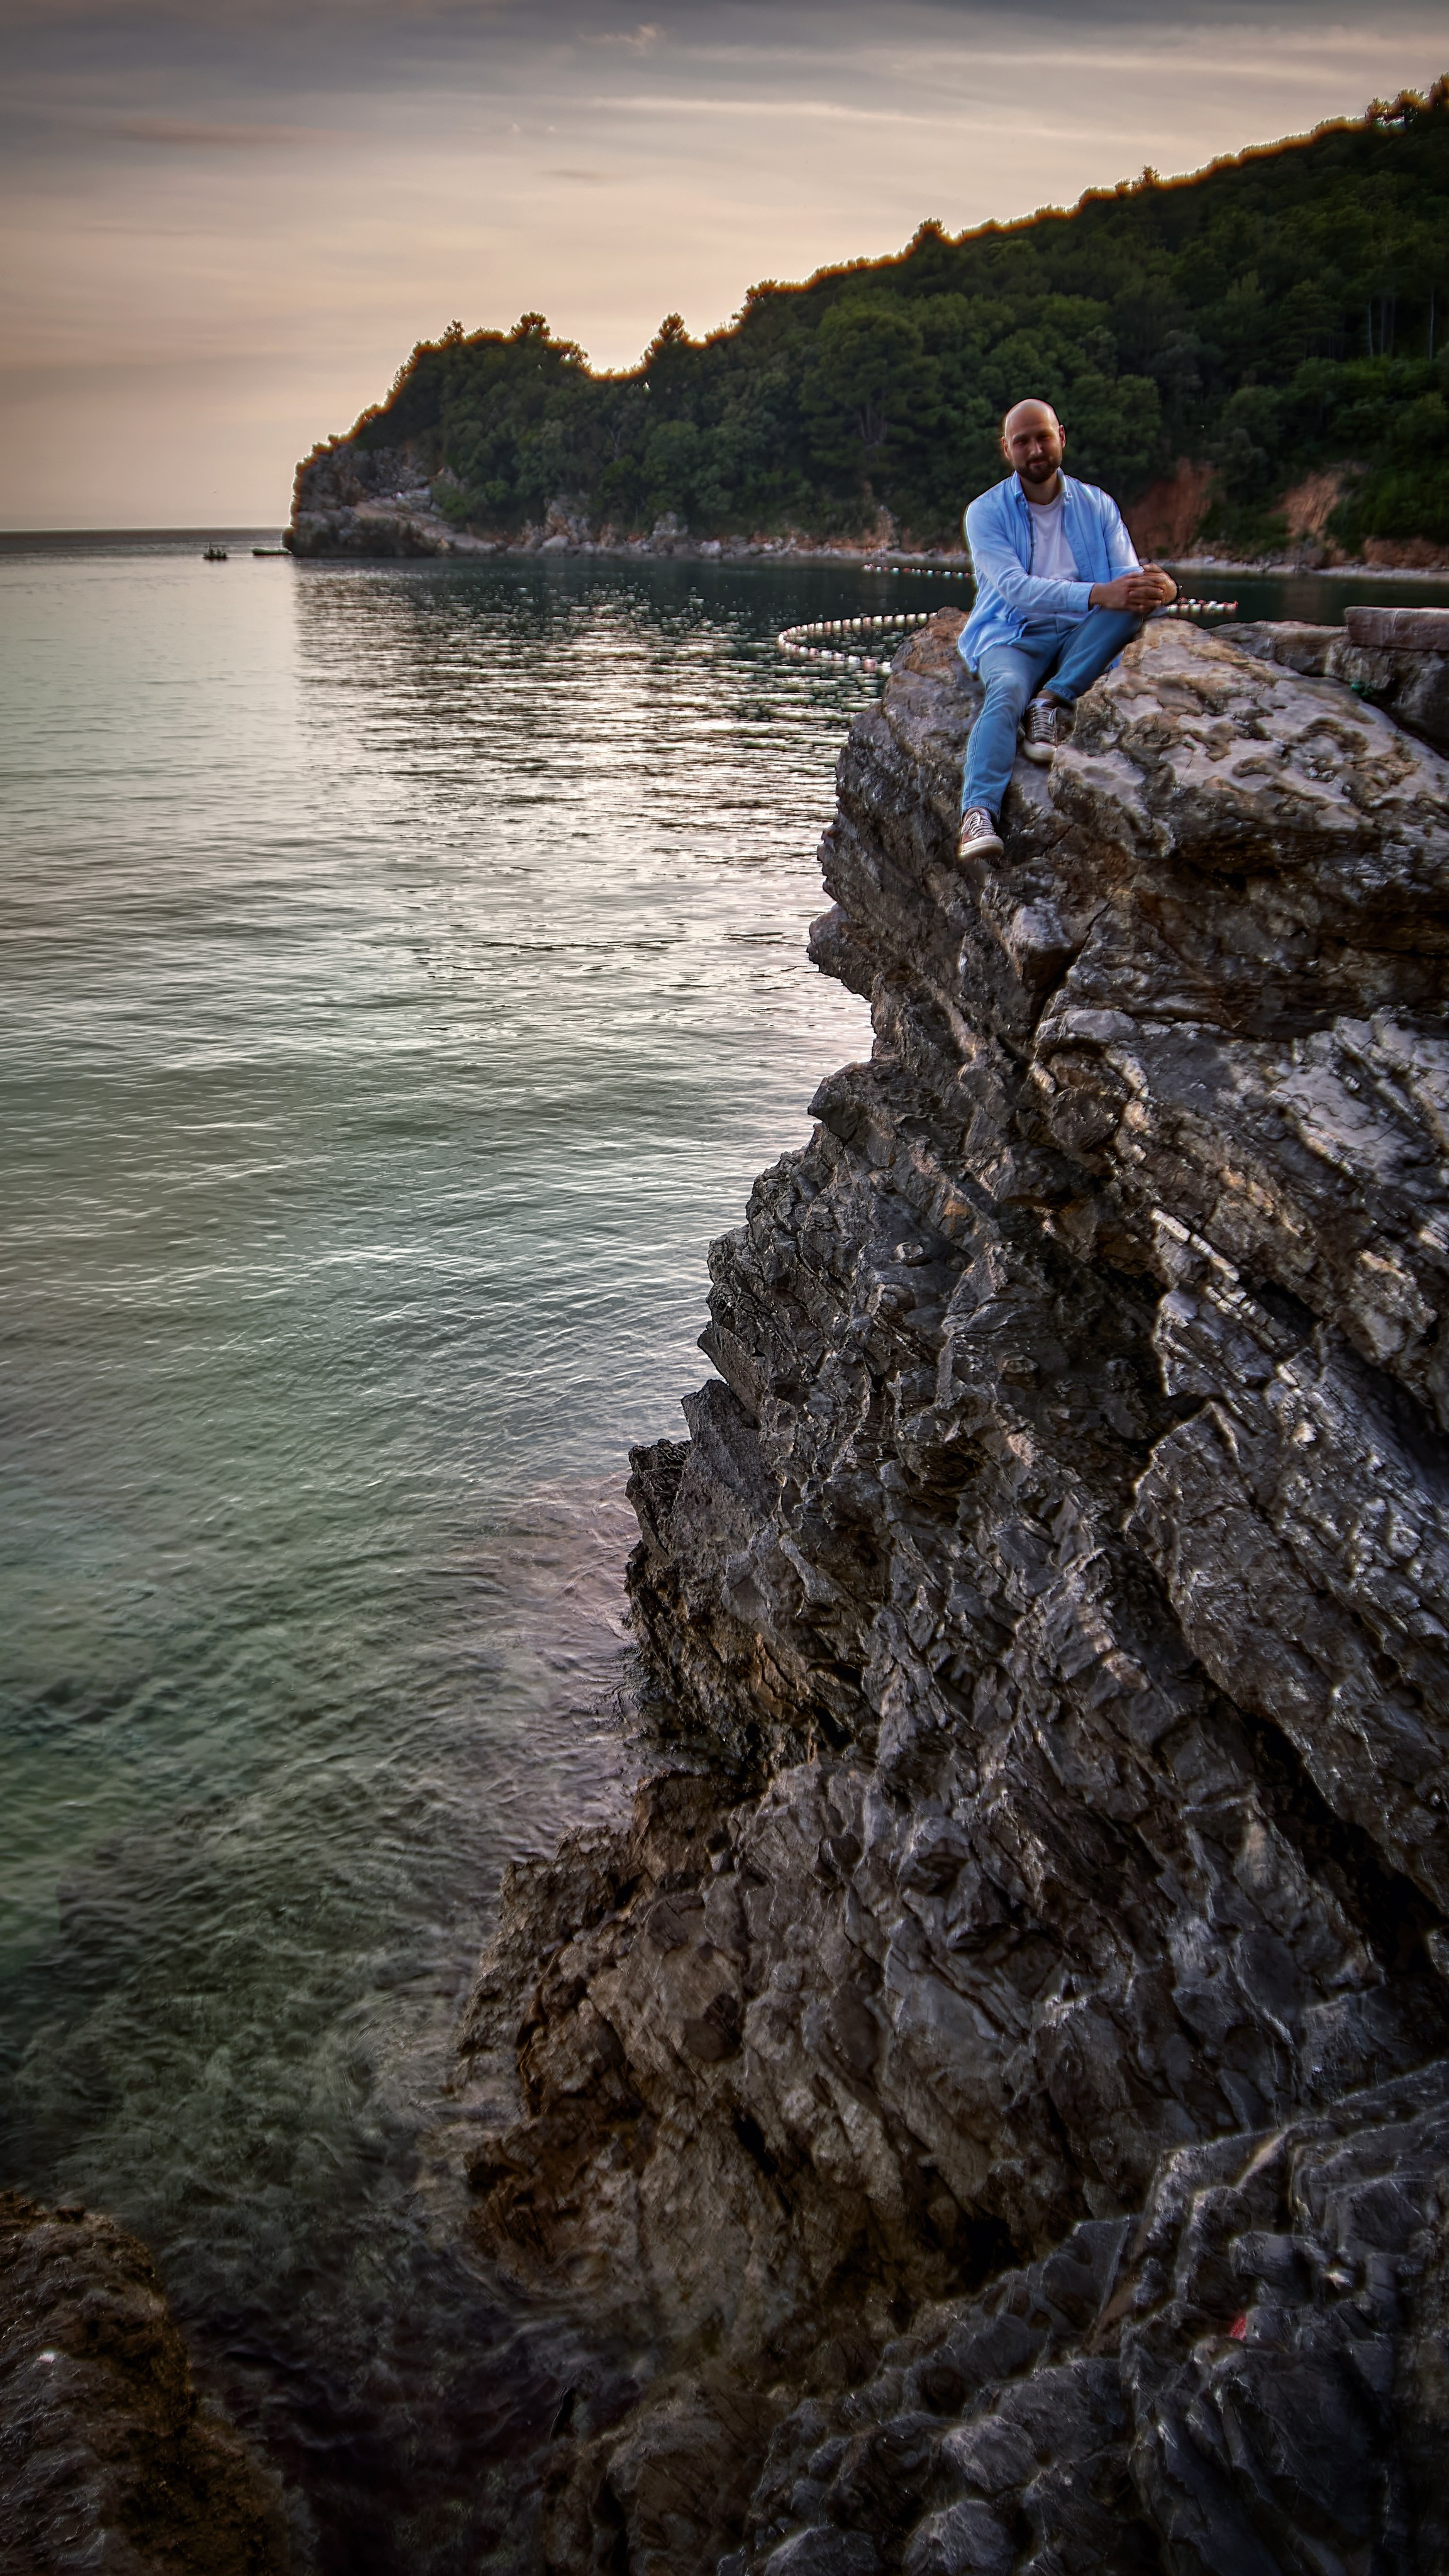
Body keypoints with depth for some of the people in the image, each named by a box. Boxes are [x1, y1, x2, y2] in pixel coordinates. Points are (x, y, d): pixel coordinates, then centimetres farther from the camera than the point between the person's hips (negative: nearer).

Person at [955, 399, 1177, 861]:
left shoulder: (1097, 506, 11)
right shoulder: (987, 512, -1)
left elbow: (1127, 575, 1)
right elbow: (1015, 587, -18)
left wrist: (1158, 586, -26)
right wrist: (1097, 595, -32)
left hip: (1079, 637, 3)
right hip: (1012, 635, -3)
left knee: (1134, 602, -25)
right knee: (1006, 691, -37)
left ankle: (1052, 700, -29)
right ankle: (977, 815, -53)